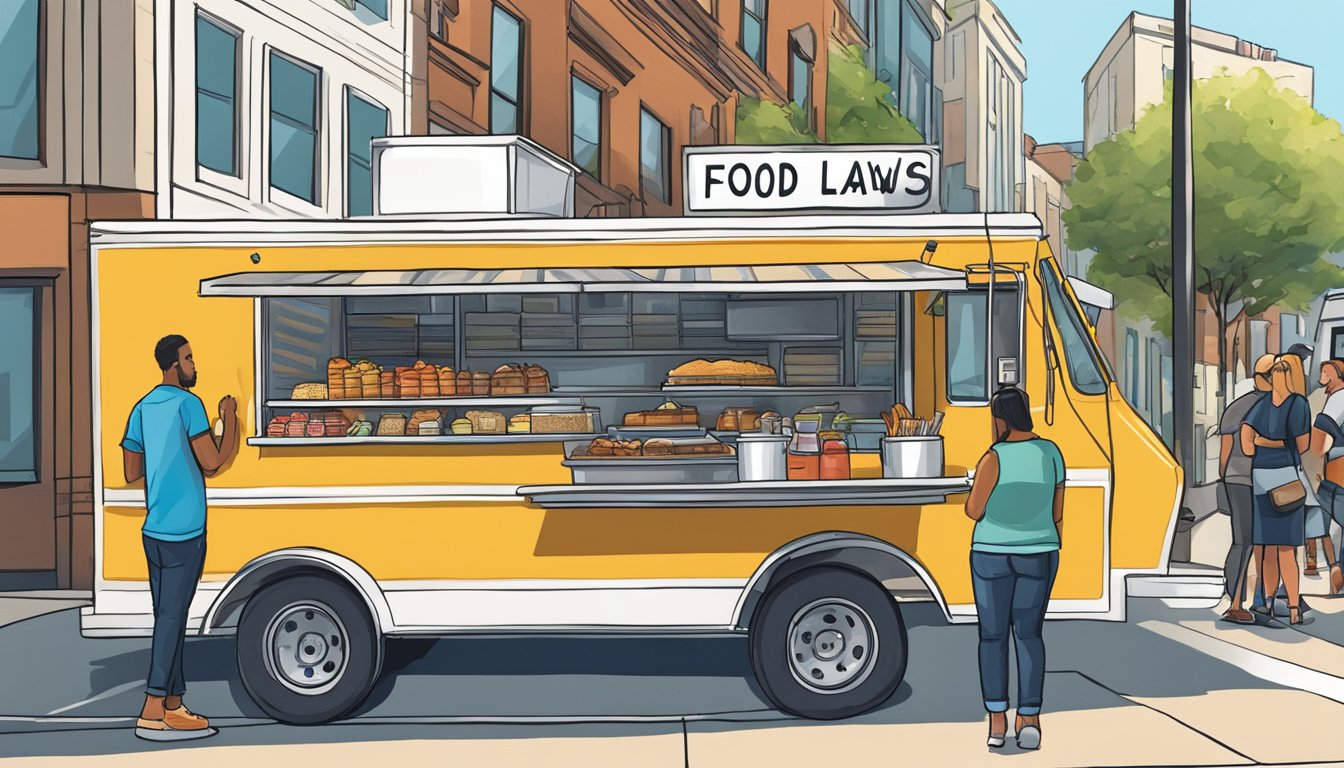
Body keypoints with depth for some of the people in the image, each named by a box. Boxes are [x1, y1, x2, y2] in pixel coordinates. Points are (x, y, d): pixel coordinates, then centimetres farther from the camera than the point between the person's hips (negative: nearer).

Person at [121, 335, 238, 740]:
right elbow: (212, 462, -14)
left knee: (168, 619, 12)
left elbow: (132, 472, 14)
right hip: (184, 532, -8)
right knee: (170, 620, -6)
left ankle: (173, 706, 17)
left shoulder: (142, 408, 11)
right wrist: (230, 419, -2)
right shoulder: (187, 404, -11)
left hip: (154, 531, 8)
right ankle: (152, 713, -6)